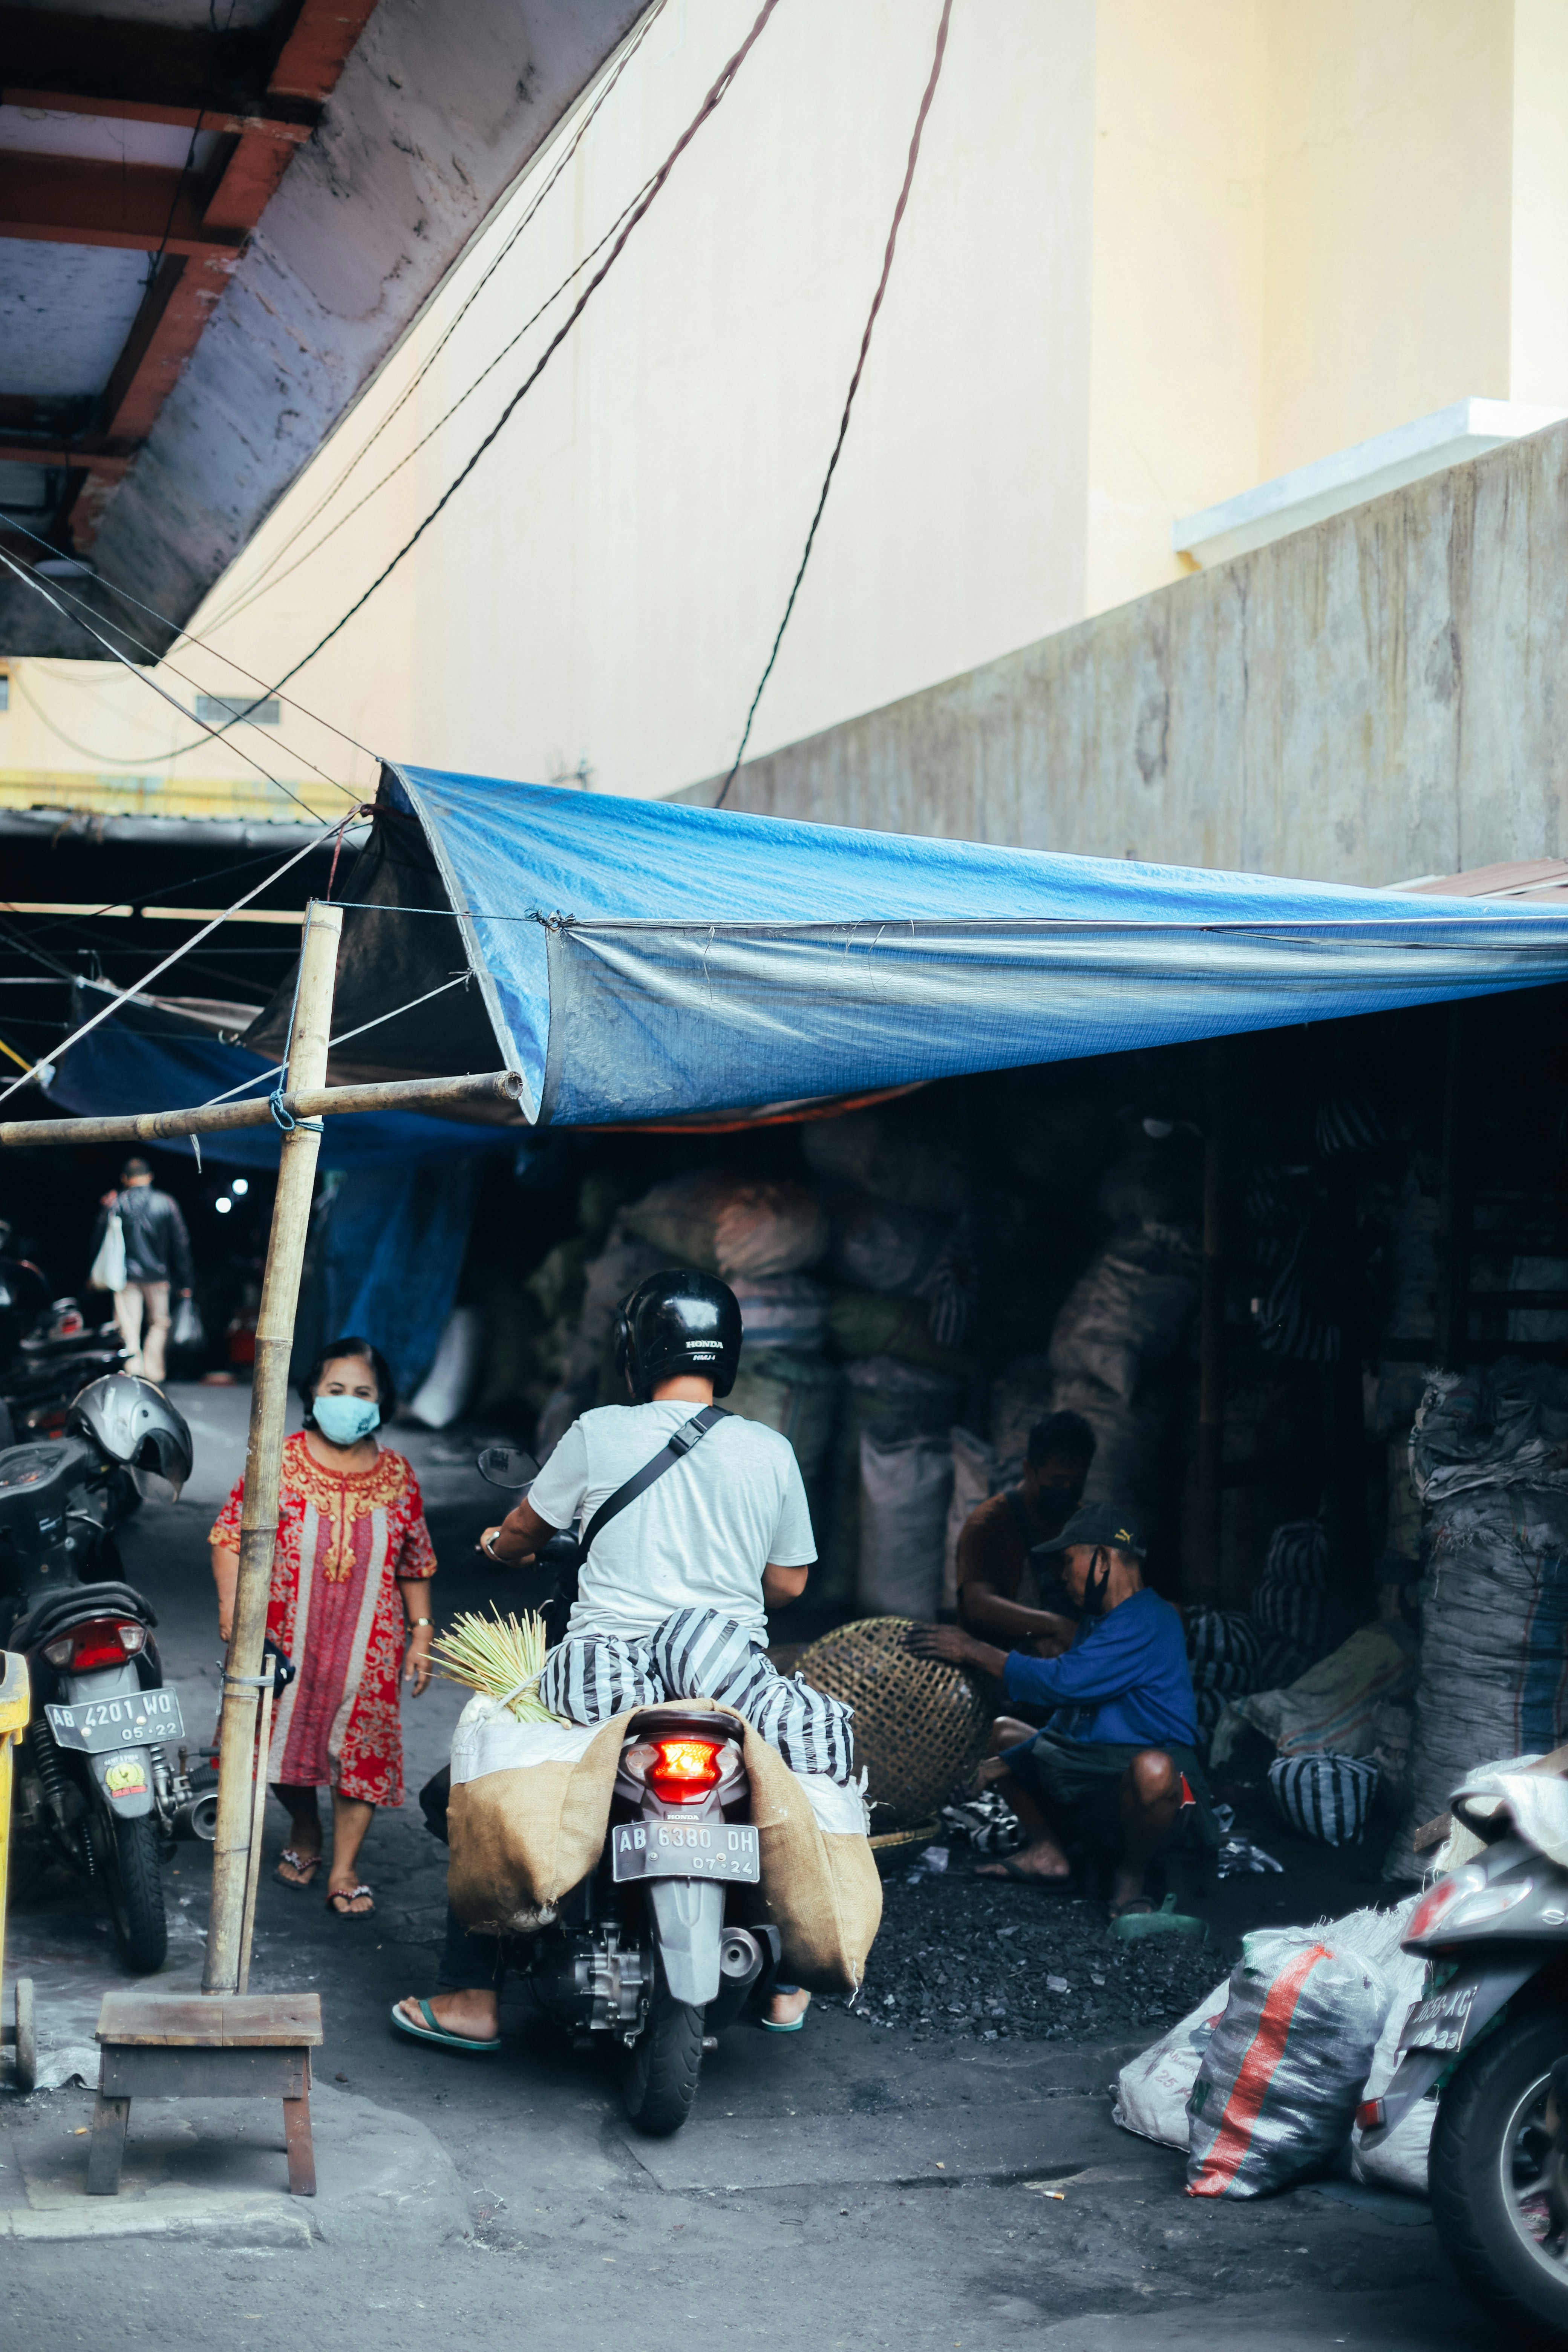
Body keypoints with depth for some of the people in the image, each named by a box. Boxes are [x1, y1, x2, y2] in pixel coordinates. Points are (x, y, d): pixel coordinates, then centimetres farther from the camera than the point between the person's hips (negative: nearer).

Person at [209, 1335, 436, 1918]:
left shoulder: (397, 1475, 5)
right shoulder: (279, 1462, -3)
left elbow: (416, 1564, 11)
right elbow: (230, 1532, -5)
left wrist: (422, 1633, 7)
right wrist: (232, 1600, -18)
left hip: (369, 1641, 1)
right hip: (286, 1638, -1)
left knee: (363, 1745, -3)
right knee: (283, 1734, 7)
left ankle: (344, 1869, 7)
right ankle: (305, 1831, 35)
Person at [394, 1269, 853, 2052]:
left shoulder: (599, 1434, -1)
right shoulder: (771, 1452, 3)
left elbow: (523, 1530, 15)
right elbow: (788, 1584, 12)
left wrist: (500, 1544, 39)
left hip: (601, 1674, -2)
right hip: (735, 1668, 2)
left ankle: (469, 1997, 16)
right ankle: (786, 1981, 26)